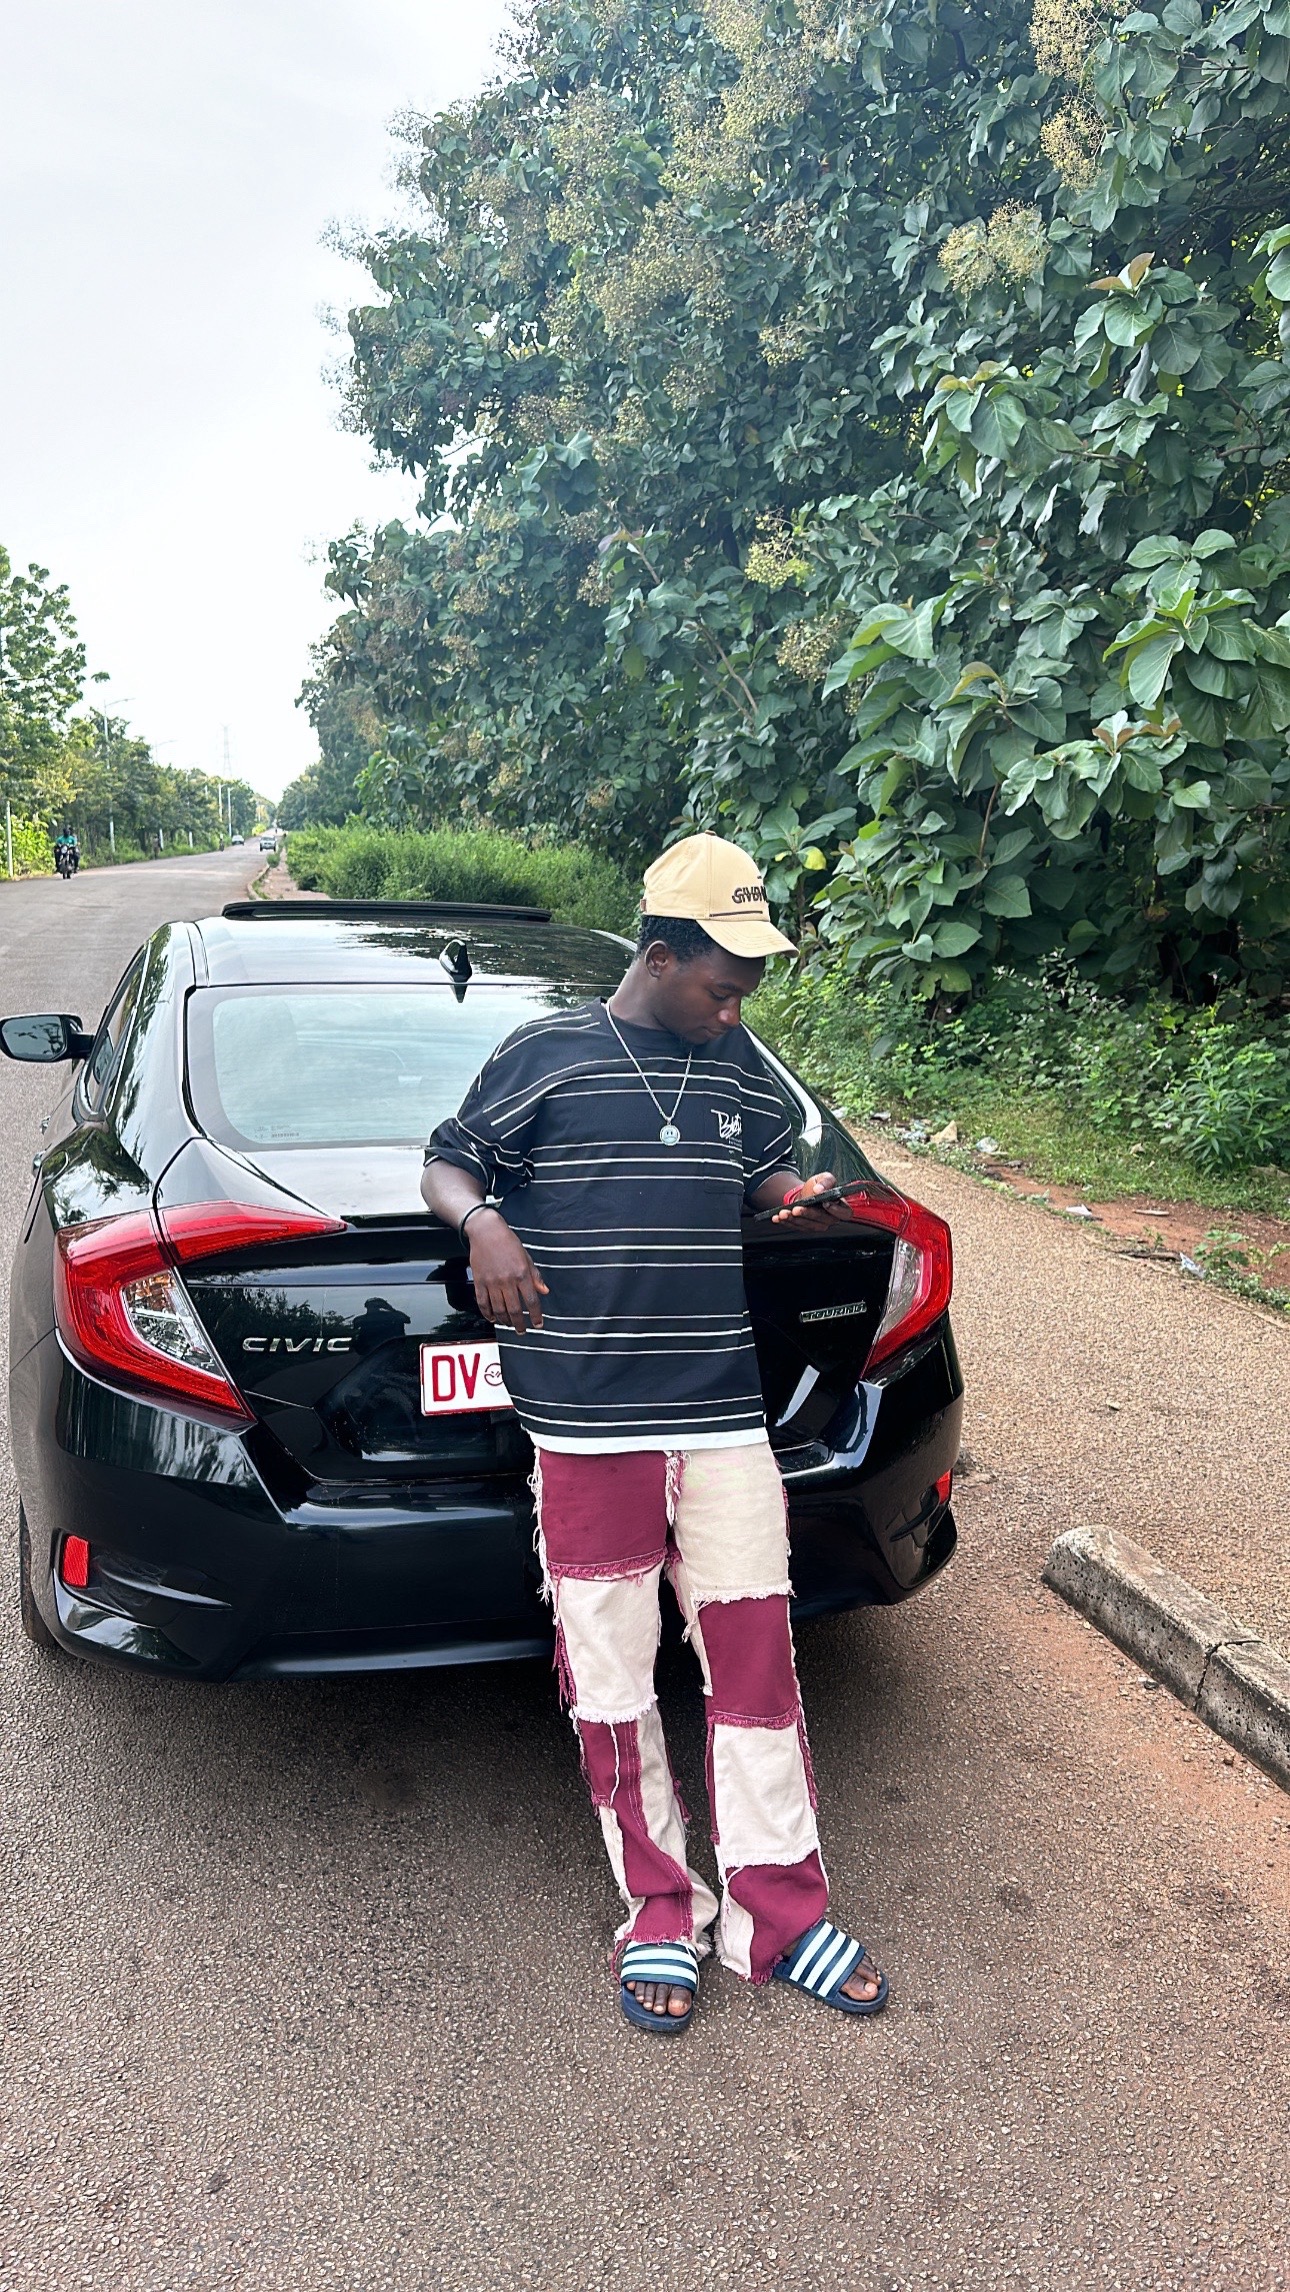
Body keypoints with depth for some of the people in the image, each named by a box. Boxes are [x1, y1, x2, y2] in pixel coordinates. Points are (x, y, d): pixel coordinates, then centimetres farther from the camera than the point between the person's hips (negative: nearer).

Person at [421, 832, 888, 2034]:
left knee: (755, 1658, 8)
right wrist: (484, 1222, -17)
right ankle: (660, 1913, 27)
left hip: (724, 1418, 4)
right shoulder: (547, 1052, -3)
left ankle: (775, 1913, 25)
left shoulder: (737, 1067, 10)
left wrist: (809, 1199, 3)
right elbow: (445, 1164, 4)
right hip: (587, 1429, -3)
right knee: (611, 1677, 8)